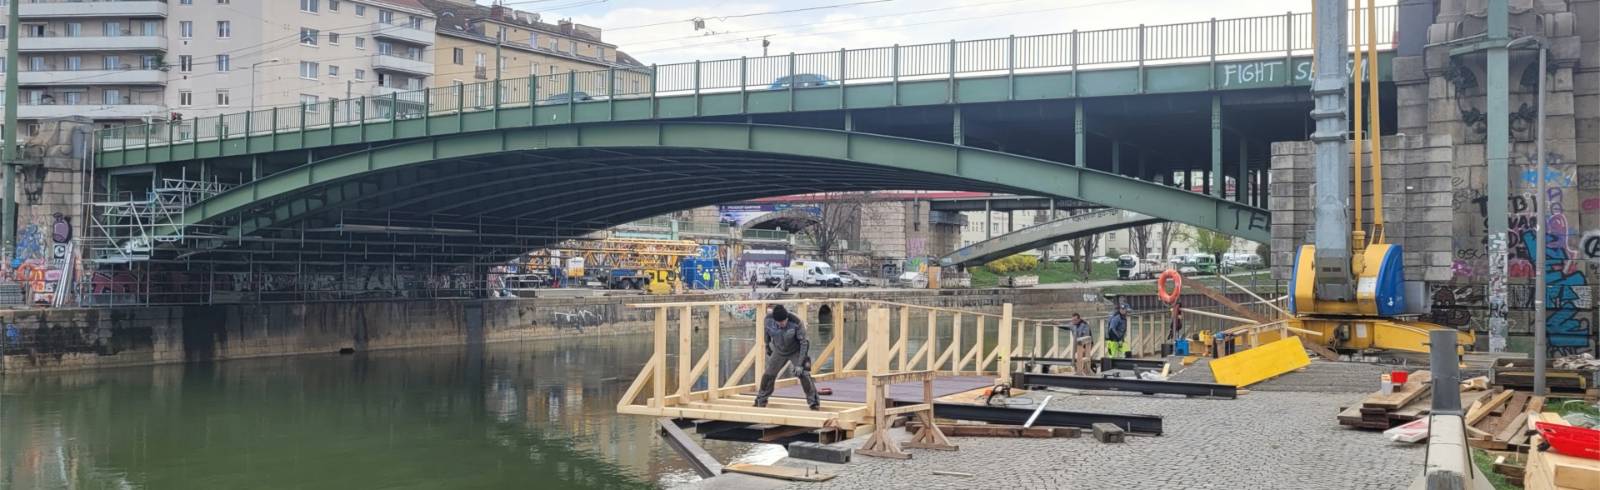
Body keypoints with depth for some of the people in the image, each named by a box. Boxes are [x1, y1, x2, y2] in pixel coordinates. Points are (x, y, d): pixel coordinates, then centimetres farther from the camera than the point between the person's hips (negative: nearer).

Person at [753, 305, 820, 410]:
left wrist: (800, 364, -29)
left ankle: (813, 401, -4)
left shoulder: (796, 323, -36)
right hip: (779, 351, 4)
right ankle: (761, 399, 30)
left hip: (796, 352, -4)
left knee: (803, 374, -18)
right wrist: (767, 346, 14)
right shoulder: (769, 319, -25)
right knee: (769, 374, 8)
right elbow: (767, 332, -1)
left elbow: (804, 343, -28)